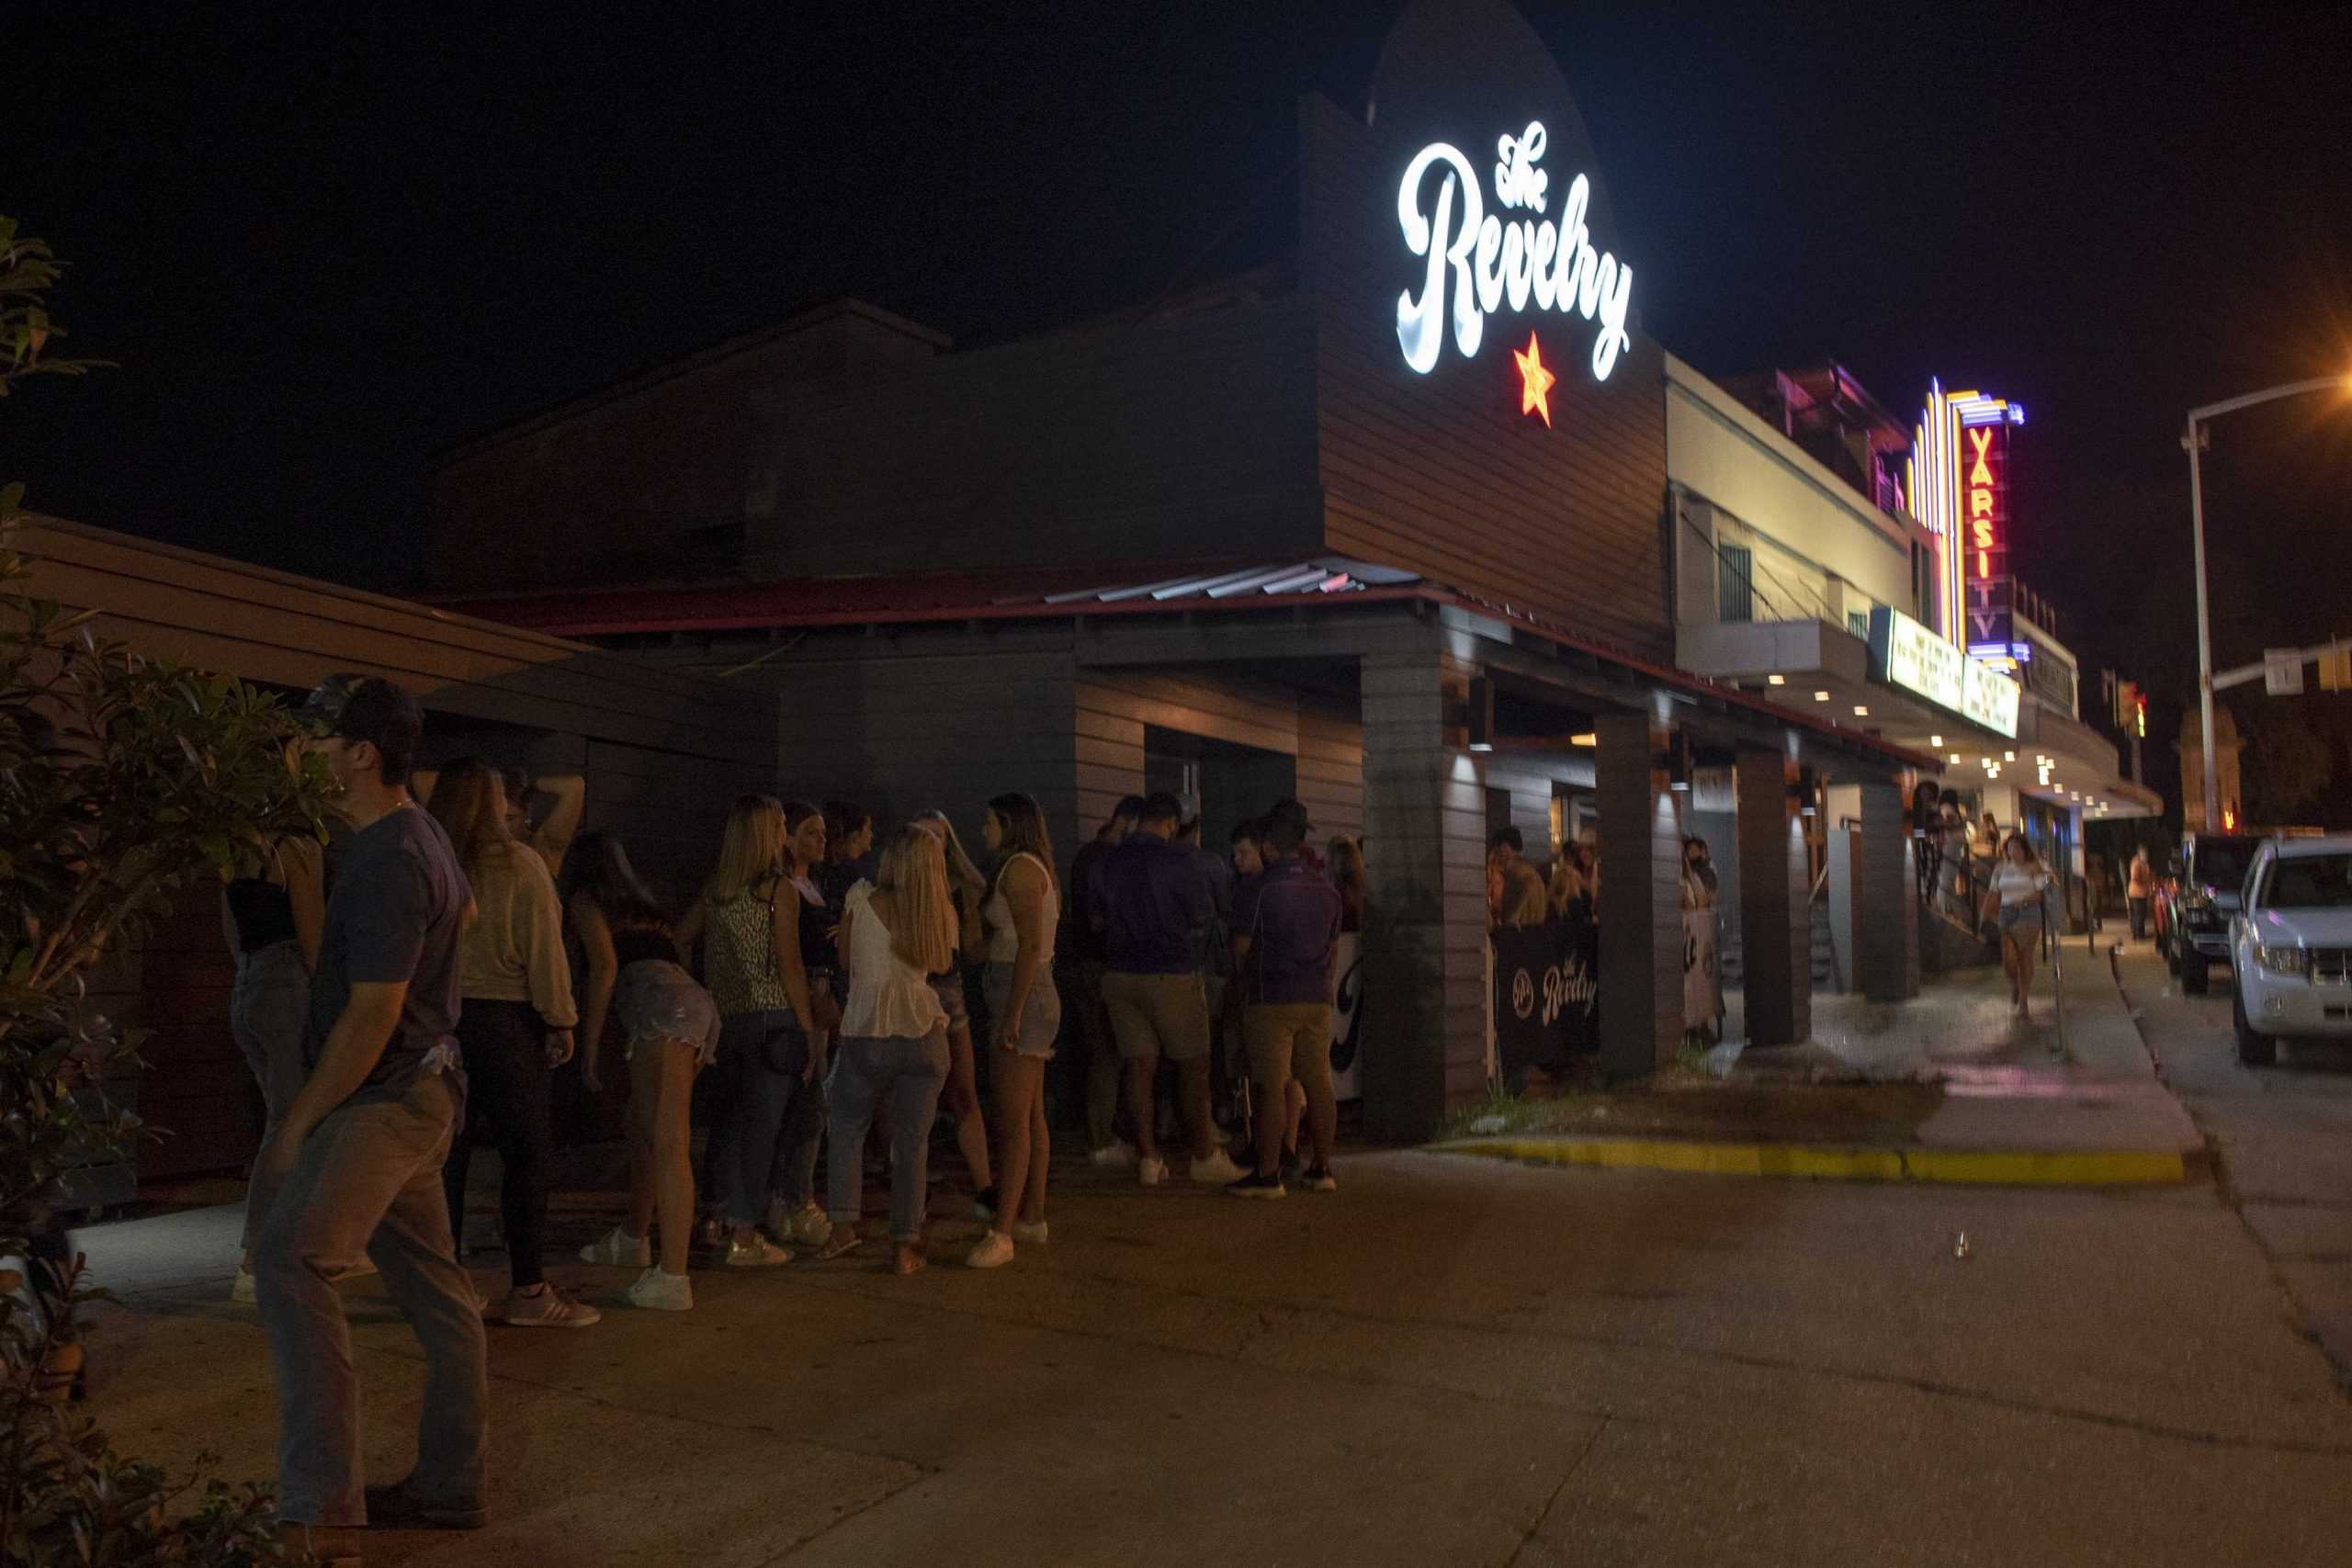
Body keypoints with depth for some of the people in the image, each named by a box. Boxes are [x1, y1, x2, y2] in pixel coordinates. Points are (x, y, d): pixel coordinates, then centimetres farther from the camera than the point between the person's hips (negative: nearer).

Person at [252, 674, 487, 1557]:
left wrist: (296, 1123, -16)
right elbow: (462, 904, 35)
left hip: (387, 1097, -11)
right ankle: (449, 1485, 23)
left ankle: (320, 1508, -24)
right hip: (419, 1089, 11)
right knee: (431, 1287, 13)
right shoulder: (418, 835, 12)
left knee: (290, 1259, -21)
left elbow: (372, 1015, -23)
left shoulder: (388, 861, -20)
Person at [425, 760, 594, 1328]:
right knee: (527, 1152, 2)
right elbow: (543, 949, -8)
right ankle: (528, 1289, 4)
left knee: (446, 1153, 9)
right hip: (502, 1019, -4)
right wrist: (560, 1020, -1)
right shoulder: (518, 864, -7)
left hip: (433, 1019, 5)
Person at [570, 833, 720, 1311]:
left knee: (666, 1143, -15)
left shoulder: (585, 900, 13)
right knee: (643, 1133, 23)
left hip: (664, 1006, -8)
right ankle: (633, 1240, 40)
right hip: (692, 1001, 8)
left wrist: (590, 1047, 1)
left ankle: (672, 1278, -20)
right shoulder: (641, 906, 34)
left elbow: (605, 966, -1)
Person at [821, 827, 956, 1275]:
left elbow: (844, 955, 8)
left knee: (848, 1129, 18)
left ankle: (843, 1223, 11)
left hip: (865, 1032, -1)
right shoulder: (941, 914, 1)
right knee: (912, 1142, 6)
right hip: (923, 1033, 1)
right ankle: (906, 1246, 8)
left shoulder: (861, 899, -4)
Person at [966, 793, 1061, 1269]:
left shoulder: (1020, 868, -13)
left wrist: (1012, 1014, -24)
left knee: (1013, 1120, -12)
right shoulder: (1032, 867, 18)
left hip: (1022, 994, -11)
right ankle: (1032, 1217, 20)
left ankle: (1001, 1233, -12)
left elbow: (1030, 944, -22)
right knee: (1032, 1117, 13)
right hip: (1034, 993, 11)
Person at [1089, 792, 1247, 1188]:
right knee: (1193, 1066, 6)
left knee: (1140, 1066, 7)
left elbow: (1096, 919, 13)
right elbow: (1201, 915, -3)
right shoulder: (1177, 859, -10)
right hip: (1170, 975, -5)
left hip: (1120, 974, 5)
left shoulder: (1106, 863, 5)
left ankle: (1147, 1159, 8)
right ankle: (1204, 1156, 11)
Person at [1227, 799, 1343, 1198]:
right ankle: (1322, 1169, 16)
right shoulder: (1328, 891, 9)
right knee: (1318, 1084, 9)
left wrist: (1247, 986, 14)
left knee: (1271, 1088, -4)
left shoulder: (1259, 890, -8)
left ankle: (1268, 1175, -2)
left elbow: (1241, 951, -4)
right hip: (1317, 999, 6)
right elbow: (1332, 948, 15)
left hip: (1272, 1000, -5)